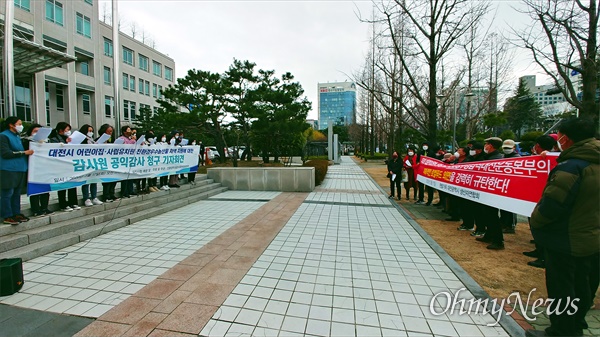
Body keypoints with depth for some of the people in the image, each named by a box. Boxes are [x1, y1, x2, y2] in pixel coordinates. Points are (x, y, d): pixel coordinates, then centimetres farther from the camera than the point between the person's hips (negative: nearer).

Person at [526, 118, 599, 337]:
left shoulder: (571, 166, -23)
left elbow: (552, 204, -26)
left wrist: (535, 221, -9)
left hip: (567, 242, -9)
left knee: (561, 289, 5)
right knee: (582, 287, 22)